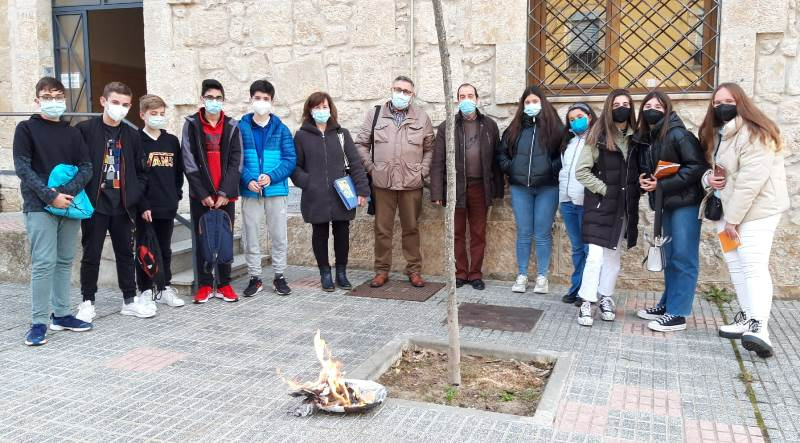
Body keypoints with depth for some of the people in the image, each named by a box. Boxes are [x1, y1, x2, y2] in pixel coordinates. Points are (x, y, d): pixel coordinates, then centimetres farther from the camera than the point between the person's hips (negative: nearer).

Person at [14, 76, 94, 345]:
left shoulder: (72, 133, 12)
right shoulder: (26, 129, 1)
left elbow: (86, 167, 6)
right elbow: (22, 167, -7)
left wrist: (68, 191, -12)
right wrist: (50, 196, -16)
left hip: (70, 204, 4)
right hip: (40, 207, -4)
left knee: (65, 261, 10)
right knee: (44, 263, -8)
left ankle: (61, 315, 20)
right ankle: (39, 322, 0)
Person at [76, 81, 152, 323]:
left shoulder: (132, 135, 9)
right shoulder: (85, 130, -2)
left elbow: (140, 173, 12)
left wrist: (140, 202, 6)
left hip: (123, 205, 4)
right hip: (94, 203, -3)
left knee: (126, 253, 11)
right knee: (91, 255, 5)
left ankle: (130, 300, 21)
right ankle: (88, 302, 17)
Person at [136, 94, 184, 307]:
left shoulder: (172, 141, 10)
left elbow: (178, 171, 16)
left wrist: (176, 195, 8)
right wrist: (141, 205, -13)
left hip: (168, 207, 4)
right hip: (146, 208, -4)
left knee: (165, 249, 12)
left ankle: (164, 288, 22)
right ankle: (146, 290, 15)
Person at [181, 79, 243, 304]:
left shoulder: (232, 126, 5)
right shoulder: (191, 125, 1)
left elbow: (236, 162, 0)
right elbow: (189, 162, -5)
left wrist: (225, 192, -9)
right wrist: (202, 194, -11)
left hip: (226, 195, 1)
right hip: (200, 196, -1)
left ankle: (224, 284, 15)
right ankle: (204, 285, 14)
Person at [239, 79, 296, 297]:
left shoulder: (281, 129, 4)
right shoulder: (241, 128, 3)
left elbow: (290, 159, -1)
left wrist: (271, 176, -16)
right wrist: (248, 180, -16)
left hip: (276, 190, 0)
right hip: (250, 191, 0)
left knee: (279, 236, 6)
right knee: (250, 236, 6)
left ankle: (279, 276, 20)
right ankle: (254, 277, 19)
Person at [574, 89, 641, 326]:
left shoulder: (635, 137, 5)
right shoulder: (598, 136, -8)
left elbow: (638, 170, 14)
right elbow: (581, 171, -10)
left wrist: (636, 191, -3)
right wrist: (604, 190, -12)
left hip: (625, 207, 5)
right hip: (600, 205, -5)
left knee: (614, 255, 13)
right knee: (596, 255, -9)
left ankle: (606, 298, 25)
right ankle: (586, 302, -1)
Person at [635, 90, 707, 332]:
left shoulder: (678, 135, -14)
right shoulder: (644, 139, 8)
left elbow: (698, 166, -19)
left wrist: (662, 184, -20)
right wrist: (643, 179, -5)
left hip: (685, 202, -8)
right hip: (665, 204, 8)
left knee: (683, 258, -3)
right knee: (669, 257, 16)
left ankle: (677, 314, 2)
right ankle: (668, 304, 27)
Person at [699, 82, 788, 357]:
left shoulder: (753, 134, -16)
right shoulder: (715, 135, 13)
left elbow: (751, 179, -22)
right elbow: (710, 168, 23)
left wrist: (733, 218, -19)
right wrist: (708, 178, -3)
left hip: (756, 210, -9)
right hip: (727, 210, 9)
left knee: (754, 267, -18)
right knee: (736, 266, 12)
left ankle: (758, 327, -26)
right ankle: (746, 317, 22)